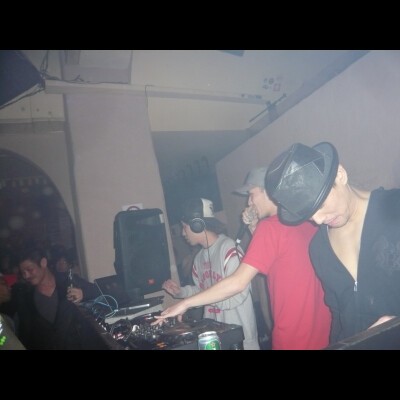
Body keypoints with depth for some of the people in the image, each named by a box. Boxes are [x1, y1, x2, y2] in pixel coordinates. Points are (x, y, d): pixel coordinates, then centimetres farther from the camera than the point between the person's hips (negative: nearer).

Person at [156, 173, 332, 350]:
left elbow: (238, 282, -21)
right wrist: (254, 229, 9)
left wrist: (185, 304, -15)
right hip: (322, 327, 7)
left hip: (295, 337, -7)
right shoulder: (306, 222, 5)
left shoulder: (270, 226, -17)